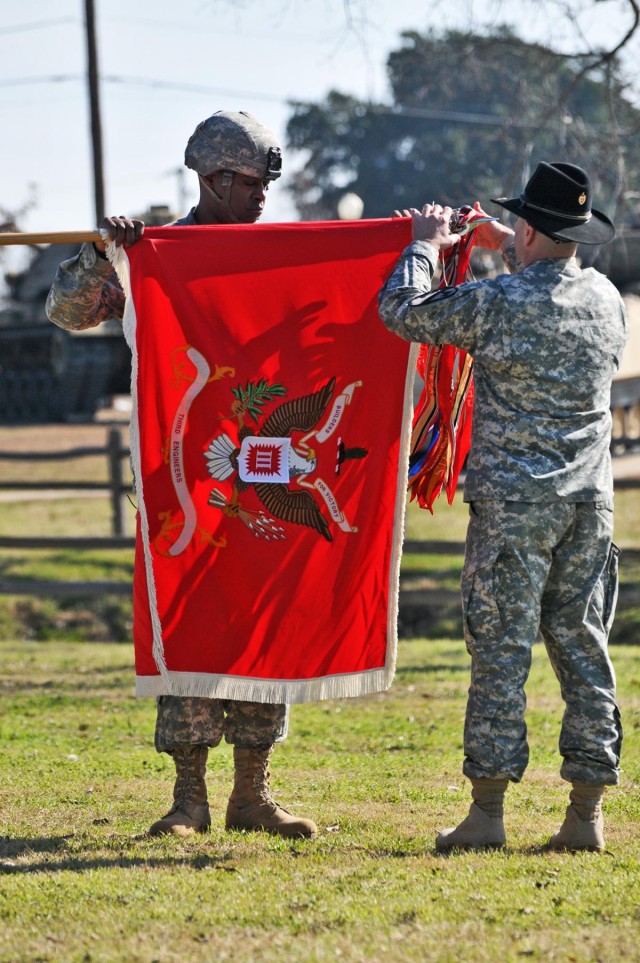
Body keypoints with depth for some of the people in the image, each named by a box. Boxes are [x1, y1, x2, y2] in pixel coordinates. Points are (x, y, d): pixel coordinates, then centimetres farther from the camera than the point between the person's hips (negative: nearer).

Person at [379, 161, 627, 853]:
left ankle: (487, 810, -1)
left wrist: (426, 245, 14)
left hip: (513, 503, -5)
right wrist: (506, 250, 34)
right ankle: (586, 813, 7)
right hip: (590, 504, 5)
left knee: (501, 648, -1)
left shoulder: (496, 303, -12)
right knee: (583, 646, 7)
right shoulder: (605, 297, 6)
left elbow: (402, 312, -1)